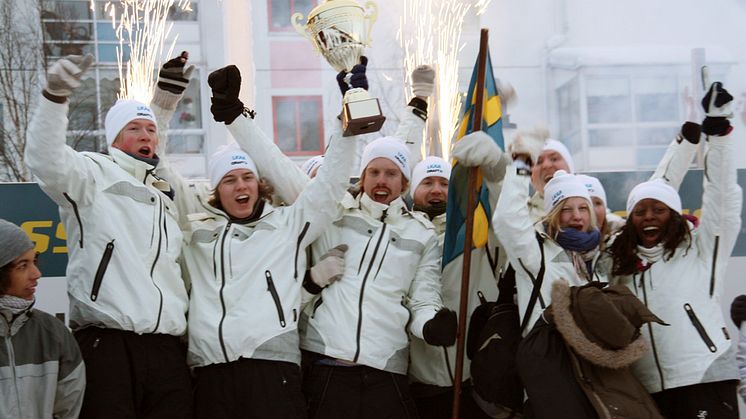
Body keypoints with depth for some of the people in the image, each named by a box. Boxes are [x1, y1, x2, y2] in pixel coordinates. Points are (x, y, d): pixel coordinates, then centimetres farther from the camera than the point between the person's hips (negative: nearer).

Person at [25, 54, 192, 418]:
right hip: (106, 343, -6)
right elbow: (46, 160, -17)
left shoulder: (166, 196, 25)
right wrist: (55, 95, -31)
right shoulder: (95, 174, 5)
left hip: (167, 348, 6)